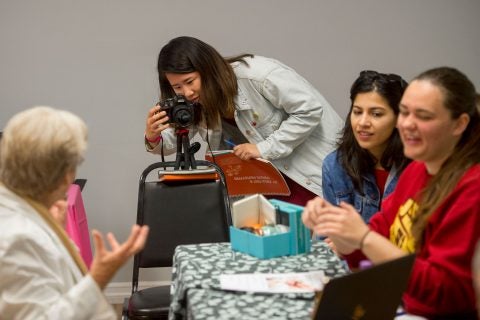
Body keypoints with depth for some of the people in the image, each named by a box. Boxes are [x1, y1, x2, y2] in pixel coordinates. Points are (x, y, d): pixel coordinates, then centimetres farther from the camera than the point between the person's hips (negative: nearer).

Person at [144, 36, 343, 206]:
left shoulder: (256, 74, -27)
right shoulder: (195, 102, -5)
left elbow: (311, 110, -25)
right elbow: (172, 141, 2)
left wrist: (264, 148, -28)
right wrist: (153, 138, -22)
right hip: (272, 171, 6)